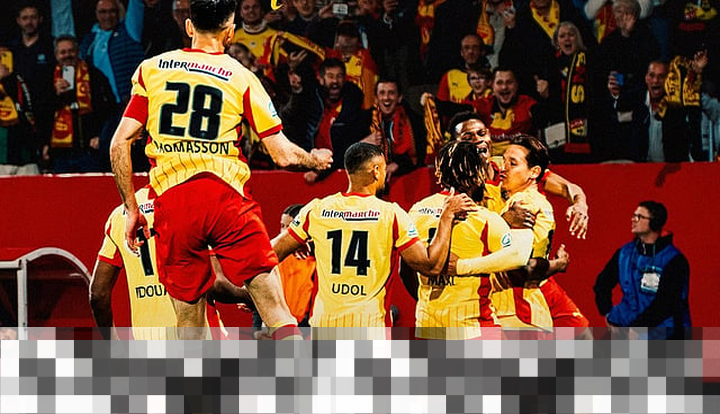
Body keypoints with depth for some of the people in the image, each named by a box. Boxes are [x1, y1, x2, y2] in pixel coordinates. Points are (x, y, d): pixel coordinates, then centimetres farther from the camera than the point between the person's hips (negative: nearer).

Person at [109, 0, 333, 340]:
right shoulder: (241, 78, 6)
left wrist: (131, 210, 15)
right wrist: (315, 159, 27)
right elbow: (283, 155, 6)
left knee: (189, 326, 9)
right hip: (225, 196, -2)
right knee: (277, 312, -1)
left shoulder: (151, 69, 11)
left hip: (172, 201, 2)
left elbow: (119, 143, 7)